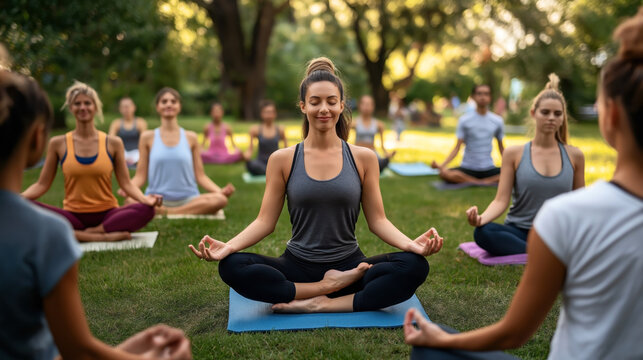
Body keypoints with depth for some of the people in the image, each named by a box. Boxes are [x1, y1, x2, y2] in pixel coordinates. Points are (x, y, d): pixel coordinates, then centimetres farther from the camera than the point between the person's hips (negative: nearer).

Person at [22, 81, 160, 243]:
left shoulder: (113, 143, 3)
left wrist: (145, 198, -20)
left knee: (146, 210, -30)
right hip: (73, 215, 1)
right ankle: (105, 237, -28)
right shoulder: (58, 143, 5)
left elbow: (126, 183, 0)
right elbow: (42, 184, 7)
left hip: (108, 214, -1)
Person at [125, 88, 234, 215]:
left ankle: (163, 212, -21)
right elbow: (140, 176, 7)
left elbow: (200, 176, 8)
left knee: (220, 200, -30)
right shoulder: (148, 137, 8)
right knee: (131, 201, -35)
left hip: (188, 199, 2)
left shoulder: (190, 137, 9)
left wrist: (220, 191, -8)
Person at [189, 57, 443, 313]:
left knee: (415, 266, -26)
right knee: (231, 266, -27)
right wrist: (229, 245, -17)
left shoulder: (363, 158, 2)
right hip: (297, 267, 0)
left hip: (348, 265, 0)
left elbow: (377, 220, 3)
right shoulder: (282, 160, 2)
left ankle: (321, 305, -23)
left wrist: (411, 244, -16)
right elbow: (265, 221, 0)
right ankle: (328, 287, -18)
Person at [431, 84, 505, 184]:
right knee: (444, 174, -33)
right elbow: (457, 147, -5)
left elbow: (501, 148, 14)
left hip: (489, 168, 2)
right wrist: (442, 165, -18)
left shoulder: (497, 121, 5)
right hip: (468, 168, -1)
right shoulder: (464, 120, -1)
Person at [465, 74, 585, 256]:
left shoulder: (574, 155, 9)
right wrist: (481, 218, -25)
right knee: (482, 232, -36)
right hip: (518, 232, 0)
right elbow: (501, 201, -4)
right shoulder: (514, 153, 3)